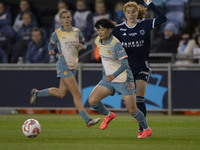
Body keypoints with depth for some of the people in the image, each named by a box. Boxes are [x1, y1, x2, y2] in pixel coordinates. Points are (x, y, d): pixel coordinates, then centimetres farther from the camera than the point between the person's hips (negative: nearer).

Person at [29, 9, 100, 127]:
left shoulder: (77, 32, 7)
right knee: (77, 94, -12)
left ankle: (37, 93, 34)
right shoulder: (57, 34, -3)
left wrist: (82, 46, -6)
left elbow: (84, 44, 17)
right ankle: (87, 120, -13)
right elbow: (51, 44, 12)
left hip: (73, 66, 6)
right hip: (64, 67, -6)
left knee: (61, 93, 14)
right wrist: (51, 50, -10)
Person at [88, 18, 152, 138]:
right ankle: (108, 115, 18)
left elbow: (125, 63, -34)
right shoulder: (98, 41, -2)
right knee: (92, 100, -11)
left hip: (123, 80, -6)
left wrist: (114, 75, -50)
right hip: (108, 79, 6)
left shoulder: (116, 44, -24)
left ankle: (147, 129, 24)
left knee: (132, 110, -1)